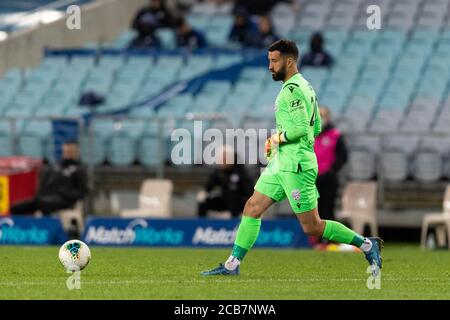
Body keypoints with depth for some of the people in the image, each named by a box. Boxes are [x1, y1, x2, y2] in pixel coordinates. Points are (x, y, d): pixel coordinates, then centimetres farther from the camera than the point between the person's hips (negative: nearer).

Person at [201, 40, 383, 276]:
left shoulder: (292, 89, -16)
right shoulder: (304, 86, 15)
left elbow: (301, 128, -26)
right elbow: (316, 128, 21)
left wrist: (279, 138, -9)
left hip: (296, 166, -10)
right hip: (281, 163, 10)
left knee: (312, 227, -6)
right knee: (252, 208, 7)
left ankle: (367, 245, 2)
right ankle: (232, 264, 9)